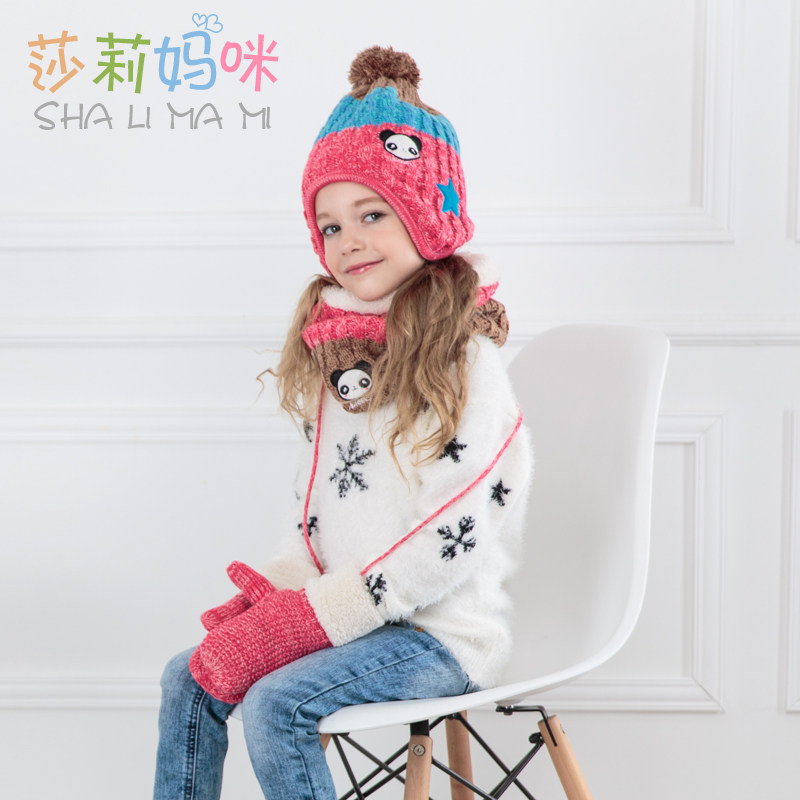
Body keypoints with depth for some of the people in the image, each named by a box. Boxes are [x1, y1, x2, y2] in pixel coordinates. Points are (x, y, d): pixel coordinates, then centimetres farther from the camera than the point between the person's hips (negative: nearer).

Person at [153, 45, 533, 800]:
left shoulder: (461, 361, -16)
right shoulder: (336, 349, 10)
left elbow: (446, 543, -21)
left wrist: (313, 616, -19)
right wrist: (282, 589, -1)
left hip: (441, 632, -8)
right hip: (347, 609, 8)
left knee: (277, 704, -24)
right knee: (190, 678, 1)